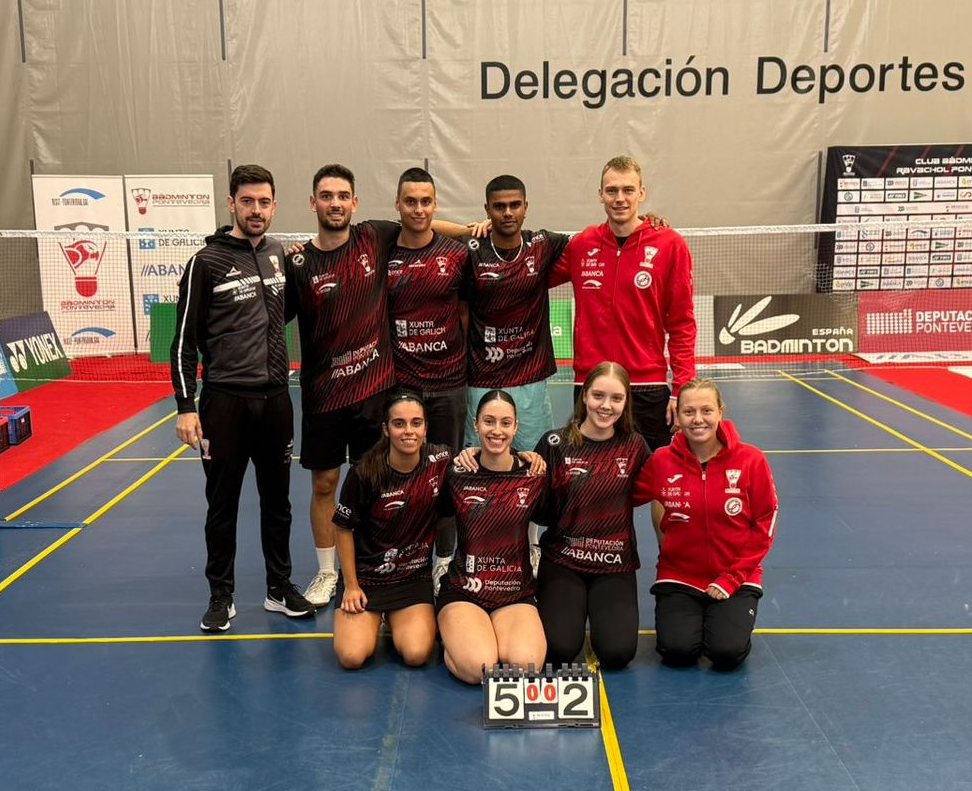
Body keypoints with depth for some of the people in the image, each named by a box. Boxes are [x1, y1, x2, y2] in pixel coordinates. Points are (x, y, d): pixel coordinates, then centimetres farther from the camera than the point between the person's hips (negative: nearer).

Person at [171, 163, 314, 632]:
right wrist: (185, 406, -12)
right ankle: (221, 596, 21)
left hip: (275, 399, 4)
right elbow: (185, 339, -7)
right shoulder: (207, 261, -7)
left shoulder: (278, 255, 8)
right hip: (225, 401, -4)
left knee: (277, 500, 12)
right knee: (222, 504, 7)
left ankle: (279, 588, 26)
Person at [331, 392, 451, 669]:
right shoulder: (364, 473, -16)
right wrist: (350, 586, -4)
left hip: (414, 577, 2)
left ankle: (396, 621, 16)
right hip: (365, 576, -1)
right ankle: (373, 620, 16)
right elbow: (344, 529, -4)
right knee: (351, 656, -18)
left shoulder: (440, 460, -9)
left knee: (416, 654, -19)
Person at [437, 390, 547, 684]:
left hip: (517, 595, 1)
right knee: (477, 668, -27)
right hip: (462, 591, -1)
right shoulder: (457, 475, -2)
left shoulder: (534, 476, 0)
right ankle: (452, 635, 8)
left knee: (526, 664, -27)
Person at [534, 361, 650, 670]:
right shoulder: (555, 444, -4)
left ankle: (597, 607, 16)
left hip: (616, 564, 1)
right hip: (562, 560, -1)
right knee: (558, 648, -18)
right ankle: (573, 606, 16)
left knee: (617, 652, -17)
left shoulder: (634, 446, 0)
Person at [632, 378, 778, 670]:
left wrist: (733, 578, -9)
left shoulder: (750, 459, -10)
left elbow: (765, 522, -5)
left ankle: (729, 618, 15)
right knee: (678, 651, -18)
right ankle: (681, 617, 17)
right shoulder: (662, 461, -7)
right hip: (679, 577, 1)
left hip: (736, 578, -1)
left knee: (727, 652, -20)